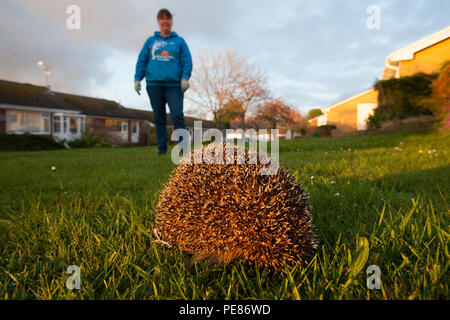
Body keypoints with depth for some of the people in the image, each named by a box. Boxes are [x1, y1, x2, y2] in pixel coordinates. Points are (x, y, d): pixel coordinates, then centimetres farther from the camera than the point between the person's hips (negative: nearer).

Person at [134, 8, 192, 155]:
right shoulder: (150, 41, 17)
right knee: (159, 118, 3)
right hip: (154, 84, 2)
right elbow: (141, 61, 14)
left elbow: (187, 61, 4)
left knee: (177, 115, -13)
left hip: (174, 84, -2)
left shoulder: (179, 41, 13)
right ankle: (162, 147, 9)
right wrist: (137, 79, 5)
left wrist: (185, 78, -10)